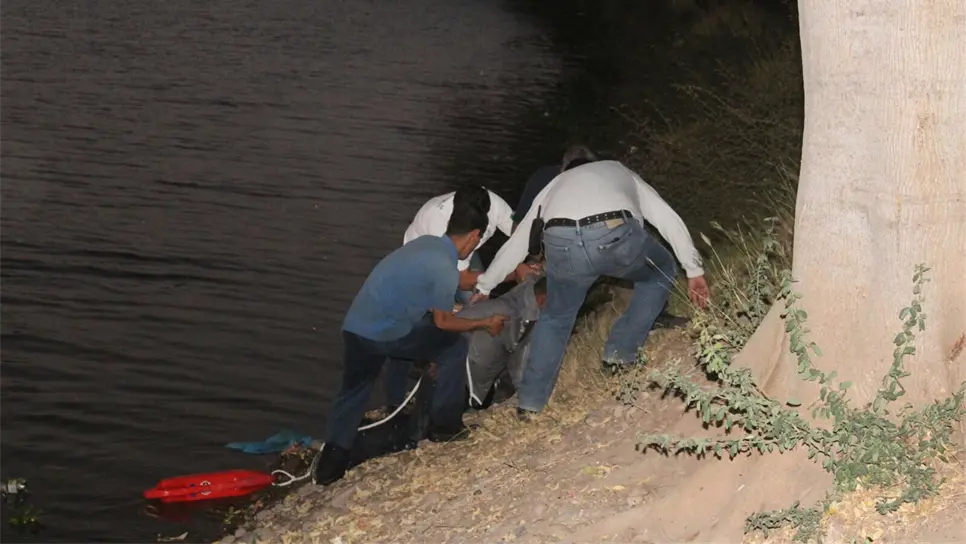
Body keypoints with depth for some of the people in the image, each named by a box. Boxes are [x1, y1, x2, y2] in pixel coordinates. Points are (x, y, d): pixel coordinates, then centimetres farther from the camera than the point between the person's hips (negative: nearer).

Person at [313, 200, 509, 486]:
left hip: (355, 326, 8)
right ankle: (444, 425, 18)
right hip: (384, 334, -8)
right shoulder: (446, 270, -14)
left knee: (353, 392, 23)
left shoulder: (427, 243, 11)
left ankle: (330, 464, 17)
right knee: (455, 347, 9)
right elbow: (442, 322, -2)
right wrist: (485, 324, 12)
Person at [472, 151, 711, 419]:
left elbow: (516, 243, 42)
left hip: (562, 243, 2)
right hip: (617, 234, -2)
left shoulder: (554, 186, 41)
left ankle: (530, 402, 19)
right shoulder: (621, 172, 40)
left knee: (556, 316, 26)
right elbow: (669, 220, 28)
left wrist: (484, 287, 50)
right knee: (660, 272, 30)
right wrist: (694, 270, 25)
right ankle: (621, 352, 24)